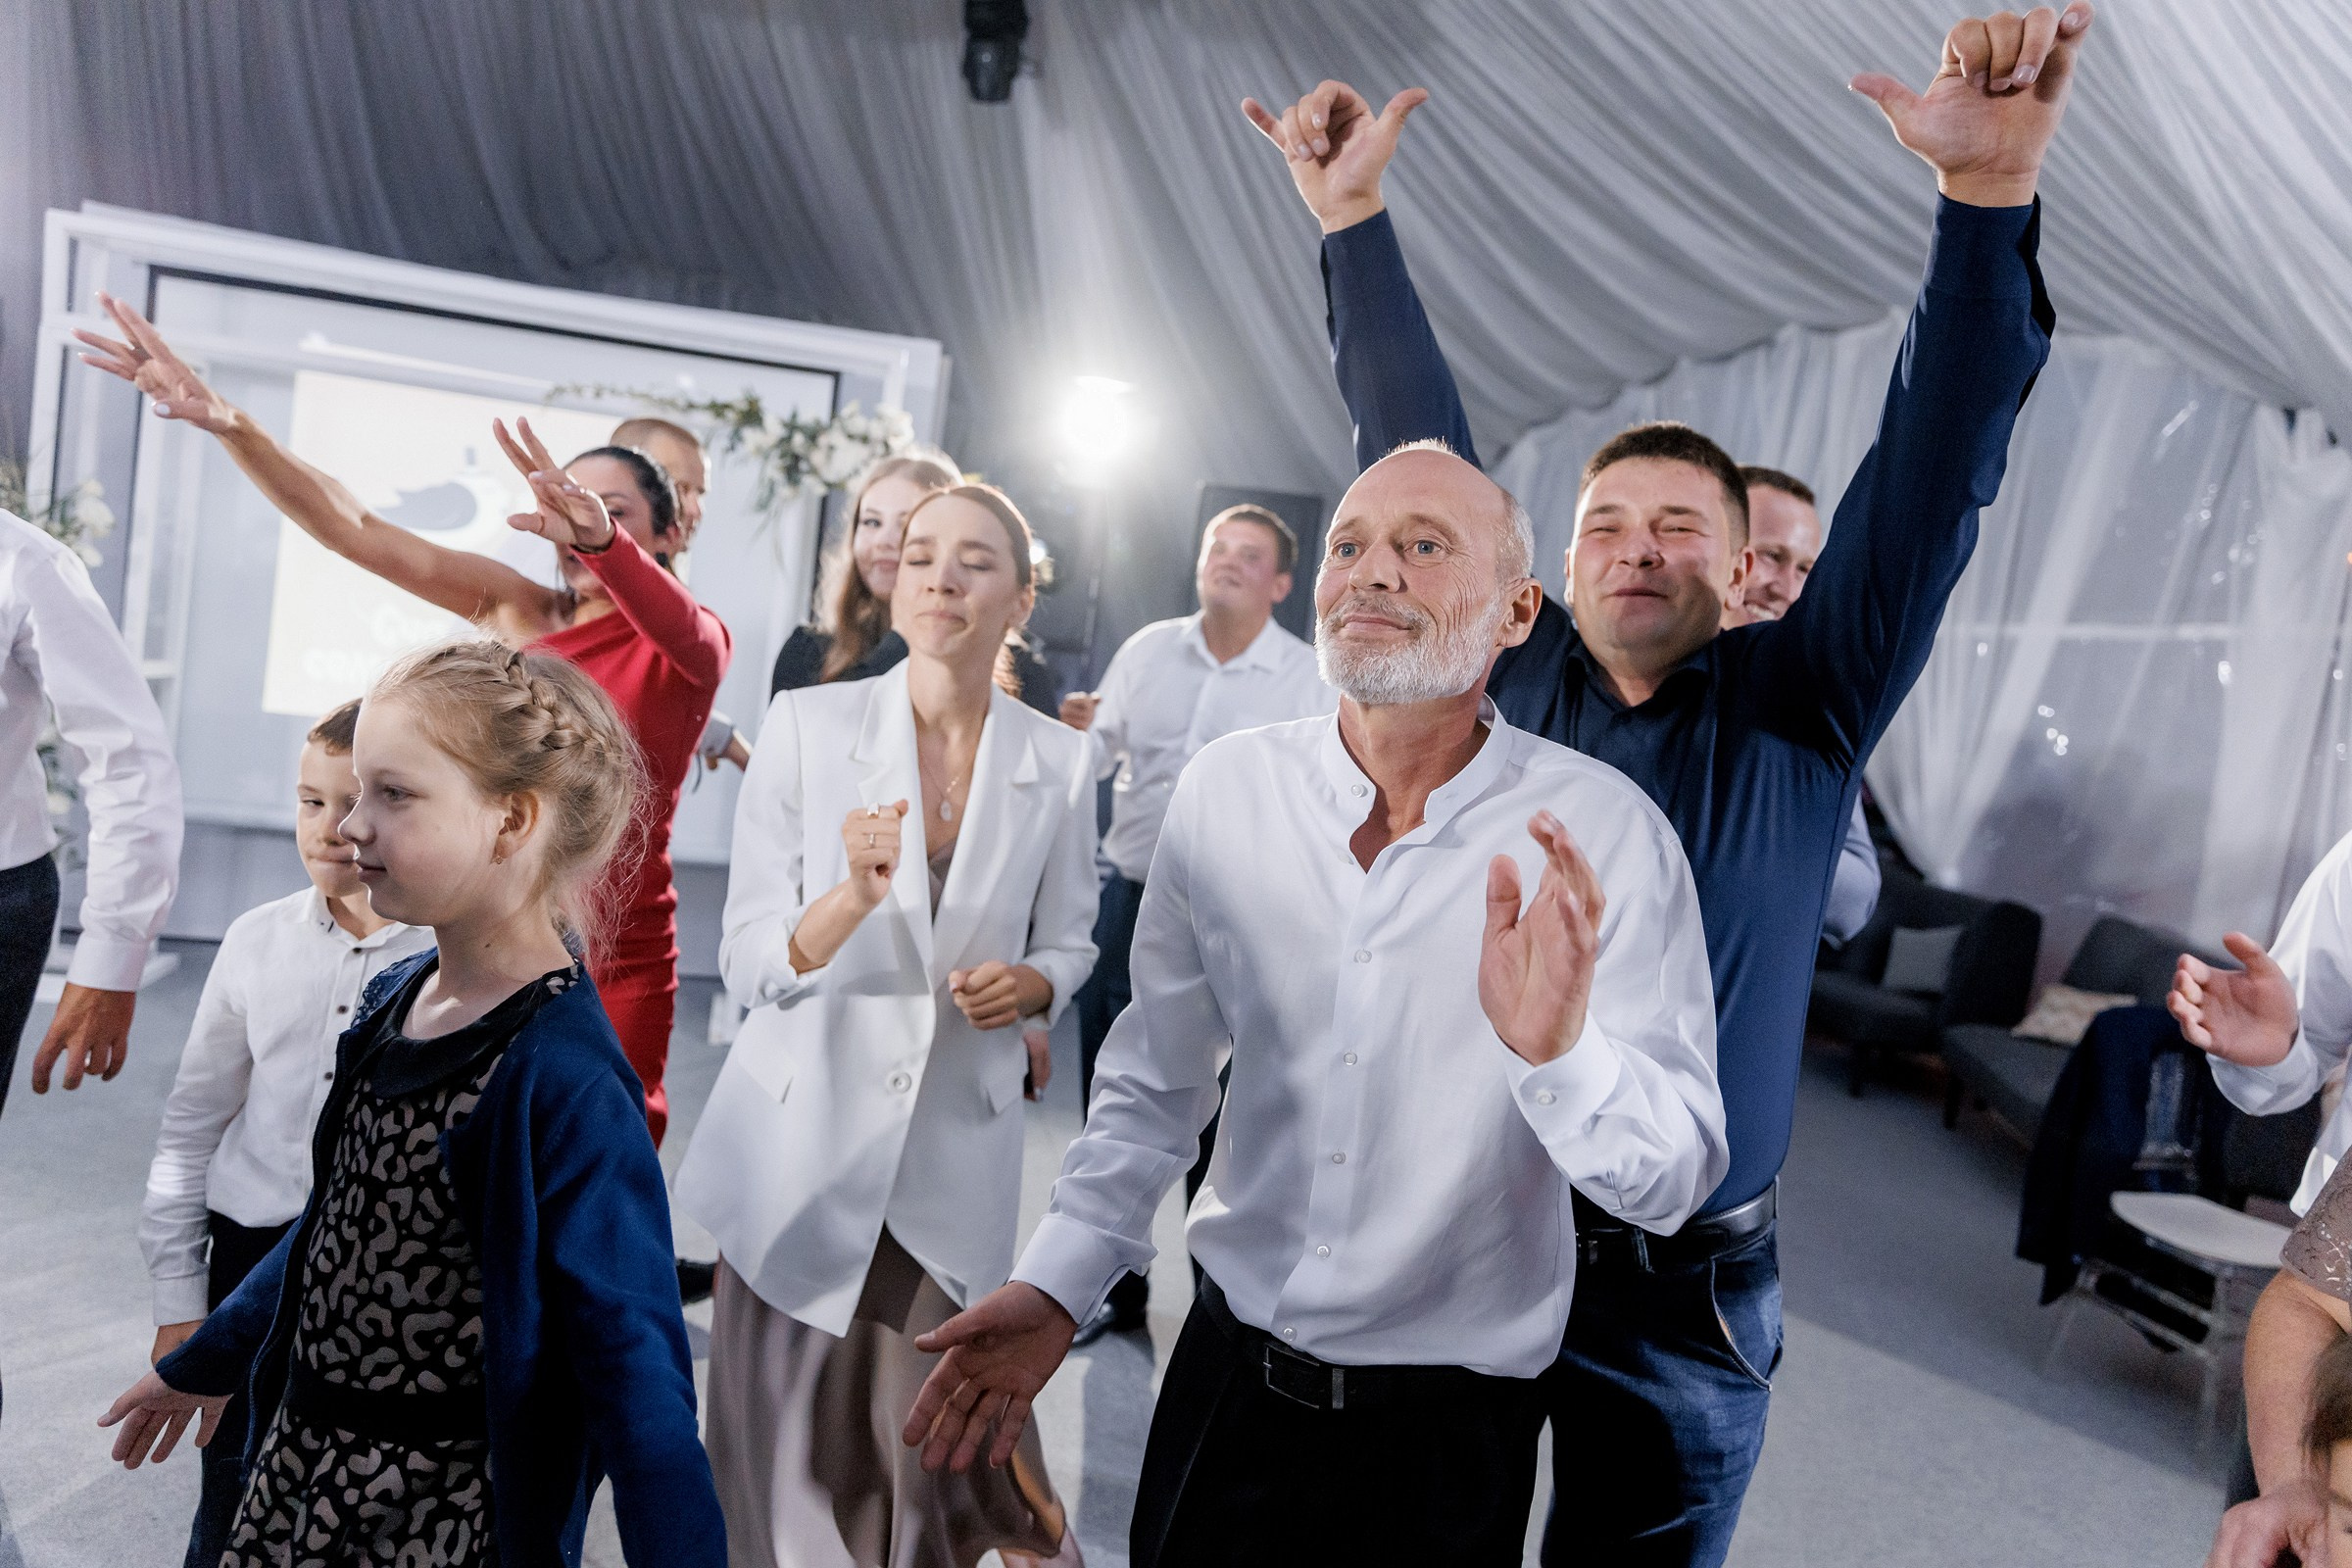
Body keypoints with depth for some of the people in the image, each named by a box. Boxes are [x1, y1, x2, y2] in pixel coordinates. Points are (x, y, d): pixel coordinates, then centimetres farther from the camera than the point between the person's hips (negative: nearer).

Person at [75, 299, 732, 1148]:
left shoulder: (695, 647, -5)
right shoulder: (514, 609, 3)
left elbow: (681, 630, -30)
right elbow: (353, 529, -5)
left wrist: (600, 538, -50)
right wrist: (227, 420, -19)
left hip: (615, 958, -2)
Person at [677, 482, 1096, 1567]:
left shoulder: (1058, 762, -3)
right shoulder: (807, 724, -7)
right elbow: (745, 962, -9)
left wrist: (1026, 985, -12)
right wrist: (853, 901, -28)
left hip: (956, 1159, 1)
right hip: (806, 1144, 0)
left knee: (933, 1459, 8)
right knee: (788, 1466, 10)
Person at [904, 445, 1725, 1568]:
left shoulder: (1603, 832, -16)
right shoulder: (1226, 788, -7)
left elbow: (1675, 1180, -16)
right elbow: (1159, 1070, 4)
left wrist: (1558, 1052, -35)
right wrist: (1059, 1281, -2)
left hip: (1448, 1432, -2)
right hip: (1228, 1380, 3)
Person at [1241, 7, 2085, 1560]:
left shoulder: (1800, 714, -3)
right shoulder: (1502, 681, 0)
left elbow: (1934, 473, -13)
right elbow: (1417, 451, 1)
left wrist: (1992, 190, -22)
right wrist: (1353, 219, 1)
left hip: (1679, 1301, -1)